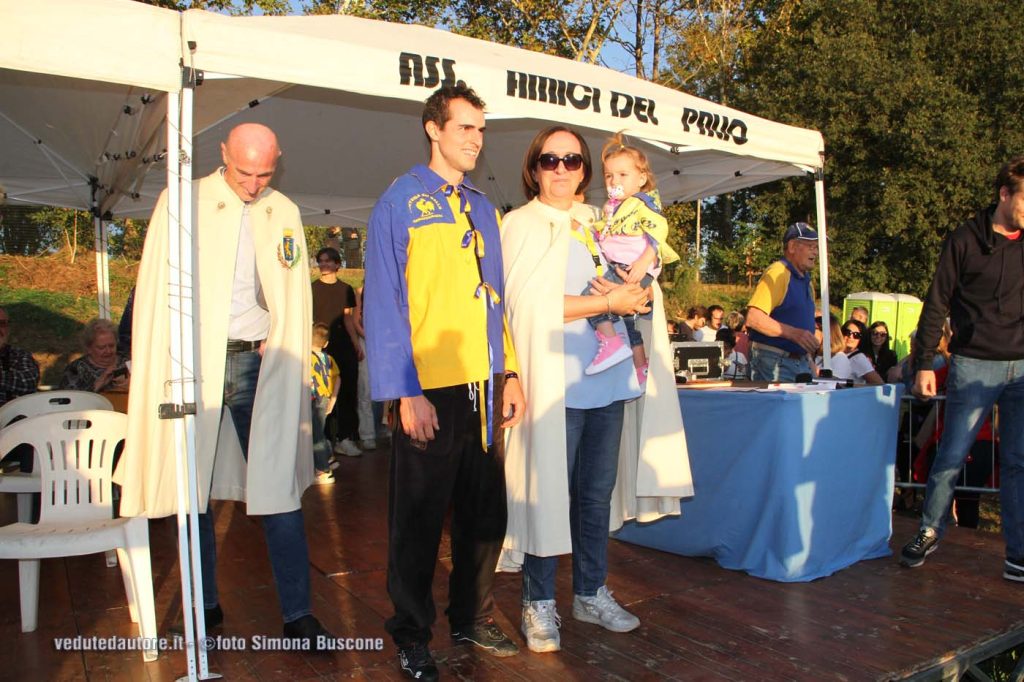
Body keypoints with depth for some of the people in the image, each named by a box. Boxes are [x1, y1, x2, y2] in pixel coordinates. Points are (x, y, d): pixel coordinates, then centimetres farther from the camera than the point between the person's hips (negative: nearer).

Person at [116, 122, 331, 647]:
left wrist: (279, 354, 3)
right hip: (194, 364, -1)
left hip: (258, 364, 1)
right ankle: (204, 606, 24)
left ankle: (298, 616, 6)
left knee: (278, 489, -1)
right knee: (195, 488, 7)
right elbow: (157, 290, 1)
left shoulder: (284, 214, 11)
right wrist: (164, 366, -7)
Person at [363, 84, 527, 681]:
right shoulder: (401, 202, -3)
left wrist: (509, 372, 9)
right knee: (420, 518, 7)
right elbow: (385, 303, -8)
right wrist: (405, 392, -13)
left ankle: (472, 618, 33)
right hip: (430, 388, -5)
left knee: (486, 513, 14)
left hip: (485, 386, 6)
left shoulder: (483, 208, 15)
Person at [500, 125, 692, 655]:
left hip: (610, 380, 5)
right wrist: (609, 302, -11)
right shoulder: (521, 224, 1)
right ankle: (538, 603, 14)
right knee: (548, 493, 0)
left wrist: (632, 288, -8)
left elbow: (645, 286, 16)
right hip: (556, 383, -5)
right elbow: (531, 304, -12)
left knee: (597, 492, 11)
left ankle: (591, 593, 25)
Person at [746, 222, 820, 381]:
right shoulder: (776, 273, -12)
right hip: (773, 362, -9)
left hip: (801, 361, 9)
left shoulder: (806, 280, 17)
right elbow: (753, 318, -22)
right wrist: (793, 333, -27)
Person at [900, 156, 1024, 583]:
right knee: (952, 457, 1)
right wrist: (923, 363, -6)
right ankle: (930, 531, 20)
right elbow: (936, 305, -2)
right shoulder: (965, 240, -3)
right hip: (974, 365, -3)